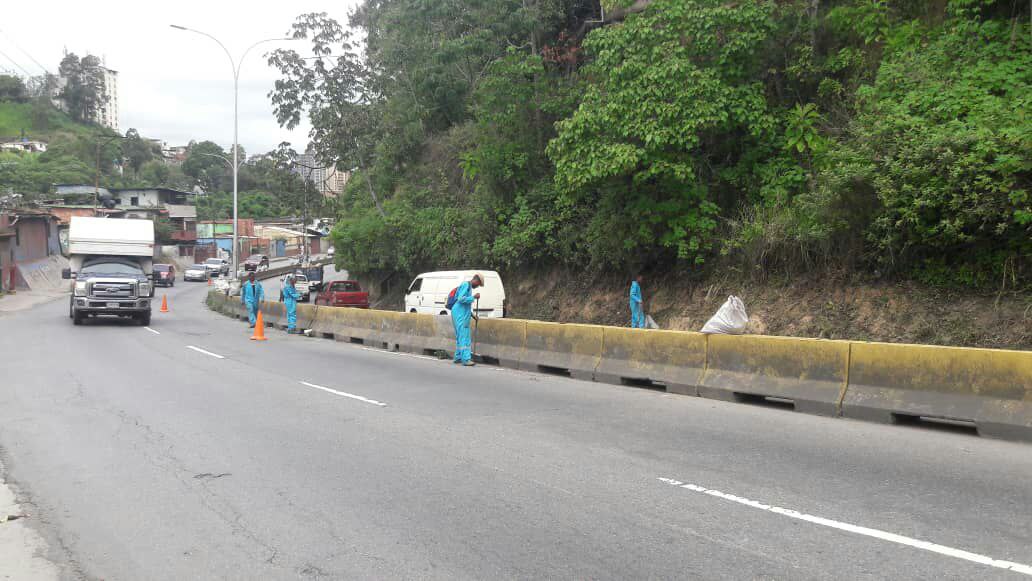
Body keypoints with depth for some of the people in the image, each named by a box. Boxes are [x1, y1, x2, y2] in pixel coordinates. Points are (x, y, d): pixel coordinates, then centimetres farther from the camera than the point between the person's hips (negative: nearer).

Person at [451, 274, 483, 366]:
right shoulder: (466, 285, -10)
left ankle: (458, 357, 20)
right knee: (464, 336, -14)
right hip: (460, 314, -10)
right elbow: (461, 299, -22)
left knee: (460, 336, 14)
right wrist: (474, 297, -17)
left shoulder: (468, 286, 20)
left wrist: (471, 314, 23)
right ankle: (466, 359, -19)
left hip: (463, 314, 10)